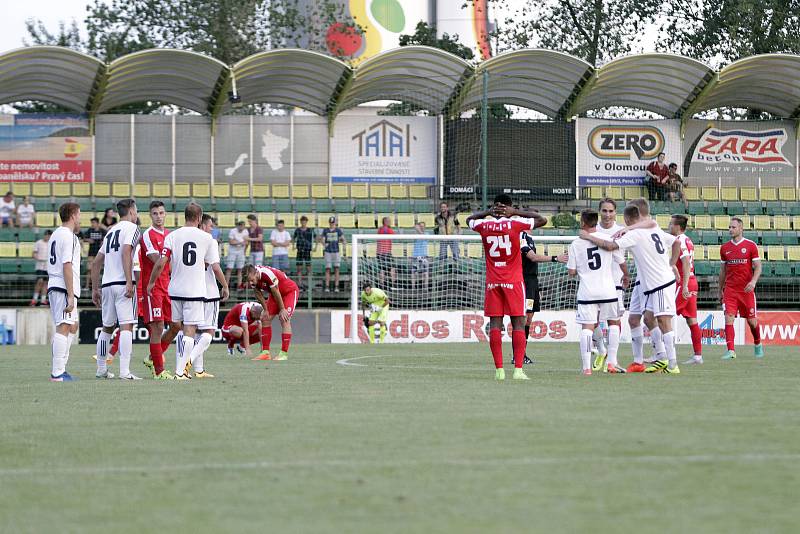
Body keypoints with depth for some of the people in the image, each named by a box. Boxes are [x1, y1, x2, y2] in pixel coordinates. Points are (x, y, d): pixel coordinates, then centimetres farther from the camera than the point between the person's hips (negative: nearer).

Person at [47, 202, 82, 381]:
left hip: (53, 286, 10)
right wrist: (71, 296, -19)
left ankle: (60, 369, 15)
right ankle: (57, 373, -18)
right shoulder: (68, 236, -10)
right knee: (64, 328, -12)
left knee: (72, 326, 17)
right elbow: (67, 266, -17)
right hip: (64, 288, -10)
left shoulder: (56, 234, 20)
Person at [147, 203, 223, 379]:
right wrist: (225, 286, 14)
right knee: (190, 331, -2)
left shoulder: (172, 236, -1)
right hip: (196, 291, -2)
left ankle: (181, 367, 18)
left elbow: (161, 263, -6)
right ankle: (180, 371, -9)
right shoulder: (206, 238, -2)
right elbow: (215, 267, 0)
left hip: (176, 290, 2)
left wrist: (151, 282, 9)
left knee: (182, 328, 18)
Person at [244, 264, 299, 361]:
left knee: (284, 319, -20)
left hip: (290, 291, -8)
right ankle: (265, 353, 4)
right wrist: (265, 310, 2)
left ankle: (284, 353, -22)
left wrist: (282, 309, -16)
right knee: (265, 319, 1)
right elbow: (259, 294, 1)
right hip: (276, 294, 8)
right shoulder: (252, 277, -15)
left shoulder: (268, 274, -38)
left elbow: (276, 292, -27)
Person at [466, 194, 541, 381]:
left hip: (492, 282, 2)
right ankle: (518, 369, -8)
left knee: (495, 324, 2)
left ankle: (499, 369, -2)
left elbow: (469, 220, 23)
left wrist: (488, 212, 10)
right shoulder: (515, 224, -7)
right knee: (518, 323, 0)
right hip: (514, 281, -2)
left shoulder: (484, 225, 1)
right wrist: (516, 212, 2)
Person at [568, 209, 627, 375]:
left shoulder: (576, 244, 0)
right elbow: (622, 262, 8)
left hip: (586, 292, -1)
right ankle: (612, 362, 12)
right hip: (608, 290, 1)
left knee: (587, 327, -1)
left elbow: (571, 272, 1)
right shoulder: (608, 239, 0)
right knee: (614, 323, 18)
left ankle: (586, 367, -9)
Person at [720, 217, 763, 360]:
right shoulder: (724, 248, 8)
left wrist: (753, 281, -19)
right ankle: (731, 351, -15)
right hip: (730, 289, 2)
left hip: (746, 289, -2)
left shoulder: (751, 246, -1)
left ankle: (757, 344, 32)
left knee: (751, 320, 6)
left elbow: (758, 267, -1)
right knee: (728, 318, -13)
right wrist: (720, 290, 16)